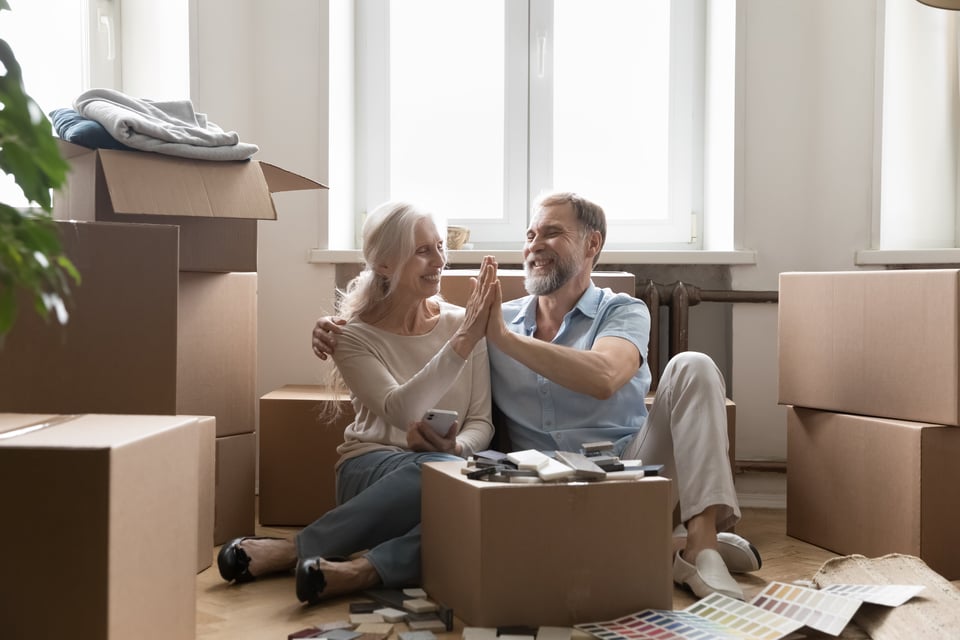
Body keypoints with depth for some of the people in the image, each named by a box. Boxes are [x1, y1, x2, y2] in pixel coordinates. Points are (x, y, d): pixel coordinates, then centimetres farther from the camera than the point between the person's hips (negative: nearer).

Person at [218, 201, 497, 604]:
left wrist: (457, 448, -17)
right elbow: (400, 411, -18)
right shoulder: (356, 337, -1)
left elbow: (481, 423, 7)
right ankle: (301, 551, -30)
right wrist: (465, 340, -24)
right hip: (373, 469, -3)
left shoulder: (462, 324, 7)